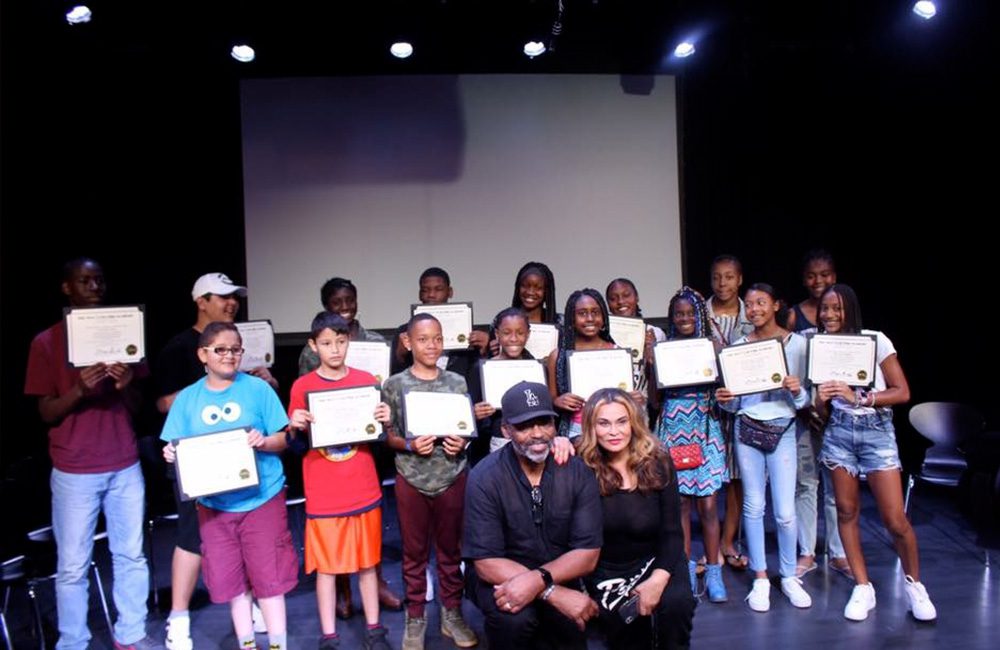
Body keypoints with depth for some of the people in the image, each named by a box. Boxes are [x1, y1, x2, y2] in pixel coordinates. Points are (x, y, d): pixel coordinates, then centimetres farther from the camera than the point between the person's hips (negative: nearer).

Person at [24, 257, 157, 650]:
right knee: (73, 566, 3)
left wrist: (126, 387, -14)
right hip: (74, 471, -3)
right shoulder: (46, 343, -2)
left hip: (125, 465, 3)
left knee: (131, 556, 9)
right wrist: (80, 389, -22)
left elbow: (136, 408, 8)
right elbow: (47, 413, -4)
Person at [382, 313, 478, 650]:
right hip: (412, 480, -1)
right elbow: (388, 436, -1)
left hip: (453, 477, 2)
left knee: (451, 549, 13)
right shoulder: (394, 385, -3)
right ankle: (415, 618, 27)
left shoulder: (457, 382, 2)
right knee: (414, 552, 11)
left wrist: (461, 443, -13)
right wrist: (409, 445, -20)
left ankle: (452, 613, 29)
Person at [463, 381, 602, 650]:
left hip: (559, 575, 4)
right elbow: (486, 562, -20)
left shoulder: (578, 471, -12)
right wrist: (555, 593, -30)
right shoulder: (485, 478, -19)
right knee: (515, 618, -31)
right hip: (500, 577, -3)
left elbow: (588, 554, -13)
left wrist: (538, 579, -31)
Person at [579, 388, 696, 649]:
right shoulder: (581, 465, -13)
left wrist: (658, 579, -20)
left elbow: (672, 531, -7)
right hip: (604, 568, 0)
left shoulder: (657, 461, -8)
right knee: (624, 620, -22)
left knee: (676, 603, -26)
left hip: (655, 559, 1)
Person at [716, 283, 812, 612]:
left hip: (783, 429, -1)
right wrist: (724, 399, -13)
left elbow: (804, 400, 0)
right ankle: (760, 578, 21)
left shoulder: (797, 343, -1)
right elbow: (734, 403, 8)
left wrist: (797, 391, -21)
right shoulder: (740, 345, 4)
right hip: (747, 429, 2)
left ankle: (789, 576, 21)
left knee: (785, 511, -1)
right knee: (753, 506, 8)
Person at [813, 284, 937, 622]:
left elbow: (902, 392, -7)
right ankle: (863, 587, 18)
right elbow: (823, 411, 8)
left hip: (876, 430, -3)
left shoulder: (875, 340, -4)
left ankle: (914, 585, 21)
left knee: (895, 520, -4)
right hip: (839, 432, 3)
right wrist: (821, 400, -14)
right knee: (846, 511, 5)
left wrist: (858, 397, -17)